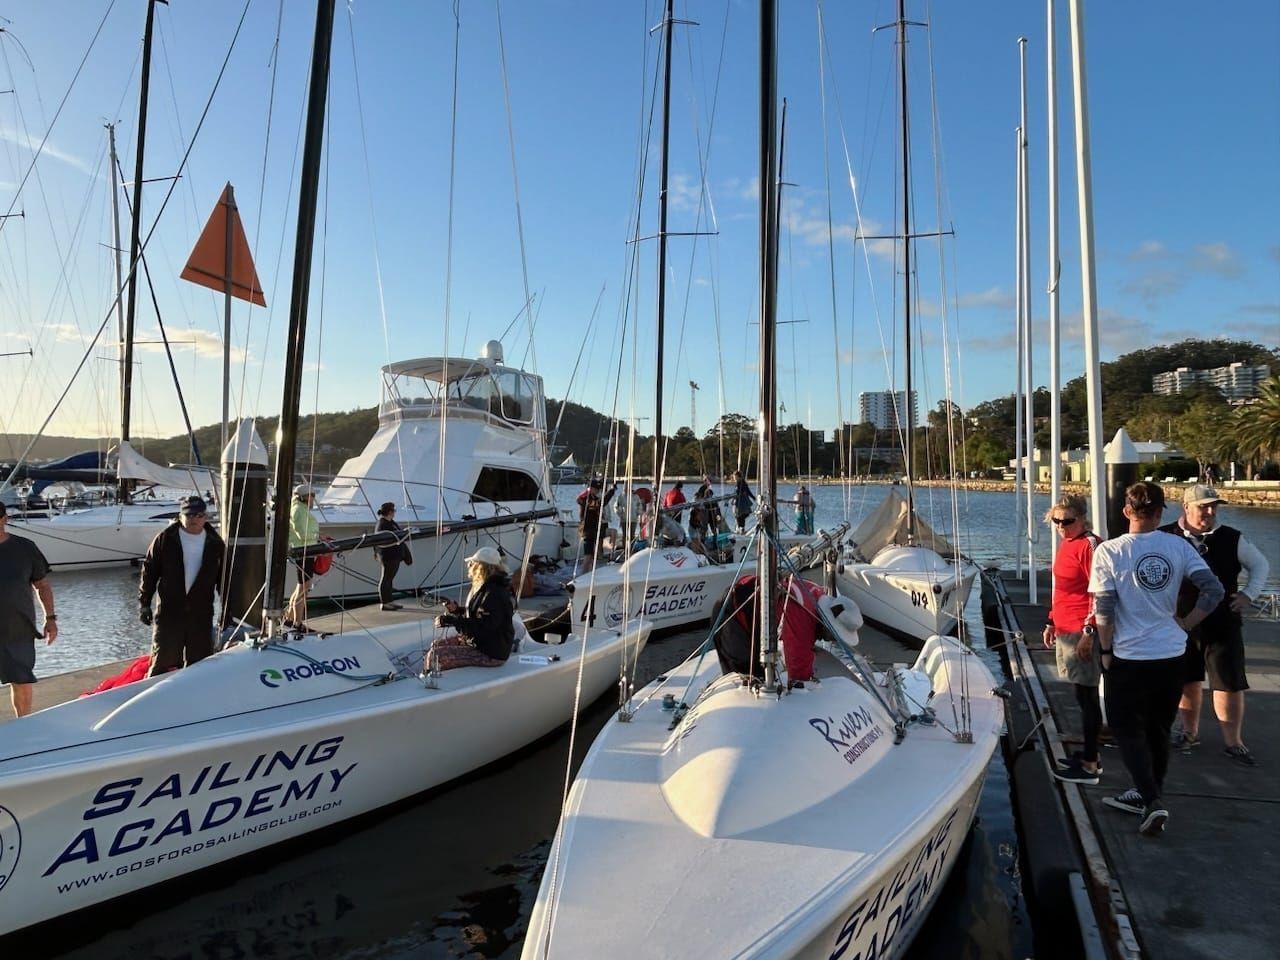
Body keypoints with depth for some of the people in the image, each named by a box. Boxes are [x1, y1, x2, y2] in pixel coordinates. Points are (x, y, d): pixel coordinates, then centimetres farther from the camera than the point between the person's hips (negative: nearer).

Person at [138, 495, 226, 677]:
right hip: (168, 612, -2)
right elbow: (149, 572, 3)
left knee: (200, 664, 8)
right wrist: (144, 603, 0)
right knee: (162, 662, 3)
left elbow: (224, 579, 9)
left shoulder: (215, 544, 3)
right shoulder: (165, 539, -2)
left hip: (201, 615, 2)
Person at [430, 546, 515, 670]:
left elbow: (483, 627, -30)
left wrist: (452, 621, -27)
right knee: (437, 645, 14)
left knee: (436, 656, -14)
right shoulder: (484, 587, 9)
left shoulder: (494, 594, -24)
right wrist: (456, 610, 5)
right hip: (477, 641, 11)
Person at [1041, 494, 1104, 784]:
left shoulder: (1088, 544, -14)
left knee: (1086, 696, -3)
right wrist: (1052, 624, 21)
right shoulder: (1066, 544, 14)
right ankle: (1090, 753, 27)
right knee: (1083, 695, 16)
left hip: (1082, 631, -9)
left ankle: (1089, 766, 4)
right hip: (1066, 629, 9)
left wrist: (1088, 632, -19)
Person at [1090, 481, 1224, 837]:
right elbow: (1214, 590, -6)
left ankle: (1152, 801, -4)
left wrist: (1106, 651, 0)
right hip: (1172, 655, 4)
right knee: (1159, 729, 19)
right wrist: (1185, 624, 6)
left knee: (1128, 730, 8)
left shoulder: (1109, 551, -12)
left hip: (1130, 657, -4)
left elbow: (1103, 610, -12)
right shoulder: (1179, 547, -2)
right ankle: (1147, 794, 32)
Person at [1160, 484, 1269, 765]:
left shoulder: (1232, 539, -4)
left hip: (1222, 623, 0)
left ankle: (1233, 742, 18)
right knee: (1187, 681, 15)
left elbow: (1259, 564, 12)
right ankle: (1190, 732, 32)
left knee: (1230, 684, 3)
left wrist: (1249, 594, 0)